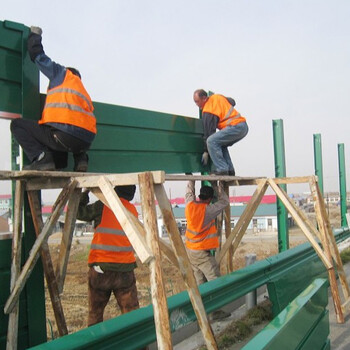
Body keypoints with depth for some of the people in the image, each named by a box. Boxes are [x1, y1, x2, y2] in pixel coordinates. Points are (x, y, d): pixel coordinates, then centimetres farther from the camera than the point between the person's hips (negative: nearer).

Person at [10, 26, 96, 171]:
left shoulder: (63, 73, 16)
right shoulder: (84, 92, 32)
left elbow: (37, 54, 17)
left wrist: (35, 34, 35)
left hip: (64, 133, -7)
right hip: (85, 141, 7)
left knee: (17, 124, 7)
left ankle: (41, 158, -12)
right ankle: (80, 157, 14)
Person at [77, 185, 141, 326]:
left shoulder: (103, 206, -5)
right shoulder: (133, 210, 5)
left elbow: (79, 212, 5)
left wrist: (85, 192, 17)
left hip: (100, 268, -1)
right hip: (125, 270, 2)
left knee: (95, 313, 13)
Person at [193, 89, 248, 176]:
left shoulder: (208, 111, -8)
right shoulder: (216, 97, 18)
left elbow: (208, 131, -8)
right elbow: (232, 102, 35)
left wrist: (206, 152, -3)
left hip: (235, 127, -10)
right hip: (244, 126, 10)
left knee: (211, 141, -16)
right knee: (221, 144, 22)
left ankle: (222, 169, -17)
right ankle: (230, 170, 15)